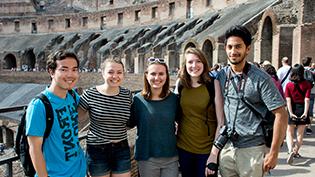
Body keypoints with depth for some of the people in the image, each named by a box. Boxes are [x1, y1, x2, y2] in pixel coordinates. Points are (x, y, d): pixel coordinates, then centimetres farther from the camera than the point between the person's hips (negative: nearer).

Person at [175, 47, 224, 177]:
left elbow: (221, 121, -12)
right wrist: (174, 141, 8)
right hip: (183, 147, 3)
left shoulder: (213, 84, -12)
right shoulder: (180, 84, -2)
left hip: (207, 149, -3)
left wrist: (214, 153, -14)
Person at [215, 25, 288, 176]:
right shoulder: (221, 75, 3)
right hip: (226, 148, 4)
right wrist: (217, 143, 8)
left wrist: (273, 153, -13)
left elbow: (281, 115, -11)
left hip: (252, 150, -4)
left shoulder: (261, 78, -10)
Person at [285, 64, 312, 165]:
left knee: (289, 133, 8)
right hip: (302, 109, 1)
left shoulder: (289, 85, -3)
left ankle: (291, 151, -14)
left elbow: (288, 100, -10)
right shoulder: (307, 84, -3)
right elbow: (307, 99, -11)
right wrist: (305, 112, -15)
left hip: (292, 110, -1)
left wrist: (290, 113, -14)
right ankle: (296, 152, 27)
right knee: (300, 134, 16)